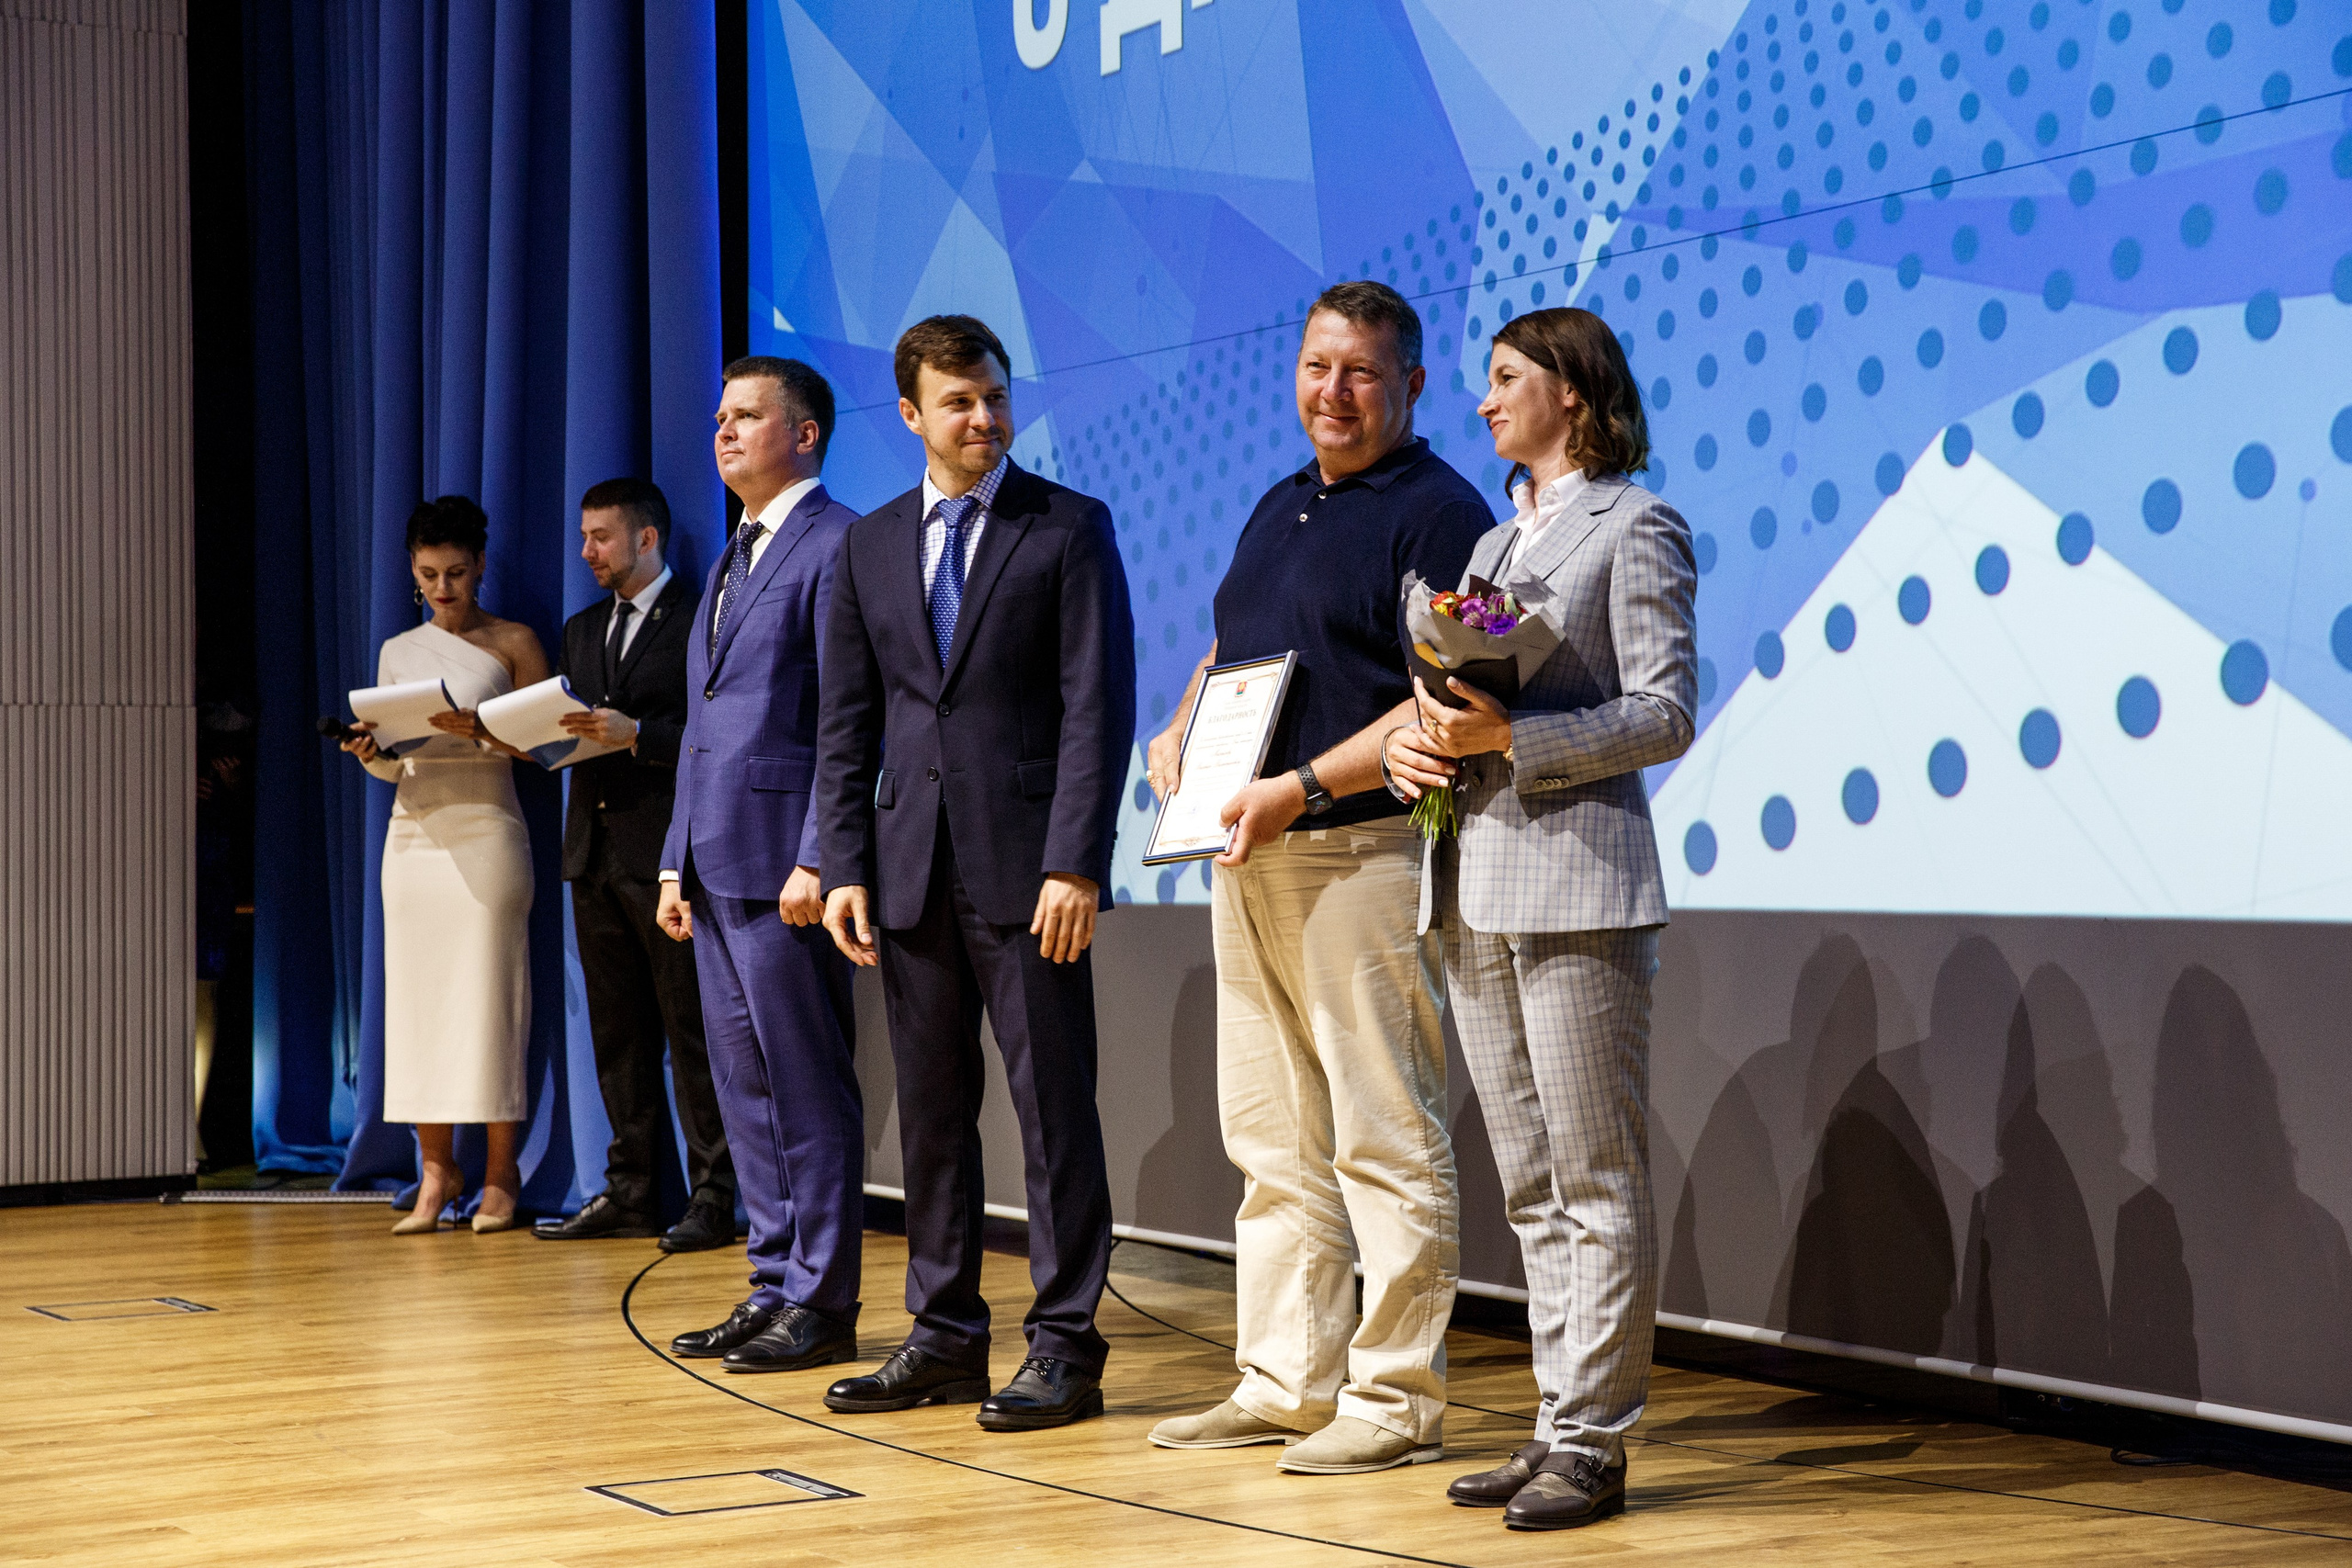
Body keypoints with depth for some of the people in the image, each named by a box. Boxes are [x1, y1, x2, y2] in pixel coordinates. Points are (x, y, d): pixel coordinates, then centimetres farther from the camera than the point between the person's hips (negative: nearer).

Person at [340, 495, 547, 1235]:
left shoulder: (513, 642, 3)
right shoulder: (398, 652, 14)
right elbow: (393, 765, 15)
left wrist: (480, 732, -18)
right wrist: (369, 752, -7)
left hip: (485, 832, -4)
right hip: (413, 831, 4)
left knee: (487, 994, -5)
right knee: (416, 995, 1)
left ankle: (500, 1175, 1)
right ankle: (435, 1171, 7)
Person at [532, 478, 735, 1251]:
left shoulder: (701, 619, -4)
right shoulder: (582, 630, 20)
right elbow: (575, 735, 19)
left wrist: (636, 735, -20)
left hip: (669, 852, -7)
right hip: (595, 853, 7)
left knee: (691, 1029, -5)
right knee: (617, 1033, 10)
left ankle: (712, 1196, -2)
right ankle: (628, 1191, 16)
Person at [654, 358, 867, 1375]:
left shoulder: (835, 545, -8)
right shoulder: (731, 562, 21)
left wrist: (815, 861, -20)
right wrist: (678, 862, 17)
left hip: (781, 861, -9)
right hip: (717, 863, 9)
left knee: (807, 1083, -4)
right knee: (745, 1083, 12)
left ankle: (821, 1304, 1)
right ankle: (775, 1285, 19)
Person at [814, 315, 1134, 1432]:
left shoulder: (1070, 529, 0)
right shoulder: (869, 547, 13)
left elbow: (1098, 708, -7)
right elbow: (846, 725, 13)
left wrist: (1073, 864, -15)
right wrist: (846, 867, 3)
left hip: (1025, 869, -4)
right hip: (910, 867, 5)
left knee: (1053, 1103, -2)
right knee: (929, 1108, 9)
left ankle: (1064, 1346, 4)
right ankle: (945, 1337, 18)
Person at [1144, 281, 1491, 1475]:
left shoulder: (1438, 511, -7)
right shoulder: (1279, 507, 19)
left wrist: (1301, 788, -21)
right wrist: (1180, 733, 9)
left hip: (1365, 853, -8)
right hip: (1249, 859, 9)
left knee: (1386, 1140, -4)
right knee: (1273, 1140, 12)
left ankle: (1397, 1399, 3)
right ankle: (1283, 1384, 20)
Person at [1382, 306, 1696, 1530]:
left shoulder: (1635, 527, -1)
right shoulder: (1494, 541, 22)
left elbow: (1665, 715, -10)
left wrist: (1509, 736, -19)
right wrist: (1414, 744, 1)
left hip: (1577, 885, -8)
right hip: (1476, 890, 8)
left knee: (1595, 1184, -4)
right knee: (1530, 1186, 10)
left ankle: (1592, 1442, 0)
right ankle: (1559, 1422, 17)